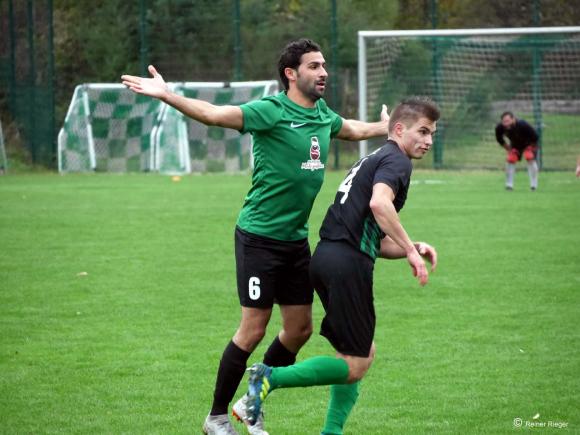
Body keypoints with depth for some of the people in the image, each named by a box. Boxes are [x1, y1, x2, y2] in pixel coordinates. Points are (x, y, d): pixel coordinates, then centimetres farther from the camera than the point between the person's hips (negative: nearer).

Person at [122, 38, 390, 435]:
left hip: (297, 238, 8)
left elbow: (354, 130, 33)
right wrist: (167, 96, -41)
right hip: (260, 236, -8)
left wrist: (386, 127, 49)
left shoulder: (323, 115, 9)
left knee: (300, 328, 9)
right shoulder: (271, 111, -14)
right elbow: (213, 114, -26)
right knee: (253, 329, -5)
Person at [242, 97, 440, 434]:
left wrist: (412, 249, 12)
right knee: (355, 365, -5)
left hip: (327, 256, 10)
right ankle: (272, 378, -12)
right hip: (348, 263, -10)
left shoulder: (373, 160, 28)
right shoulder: (396, 160, -3)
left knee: (363, 353, 19)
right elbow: (379, 203, -25)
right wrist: (410, 249, -20)